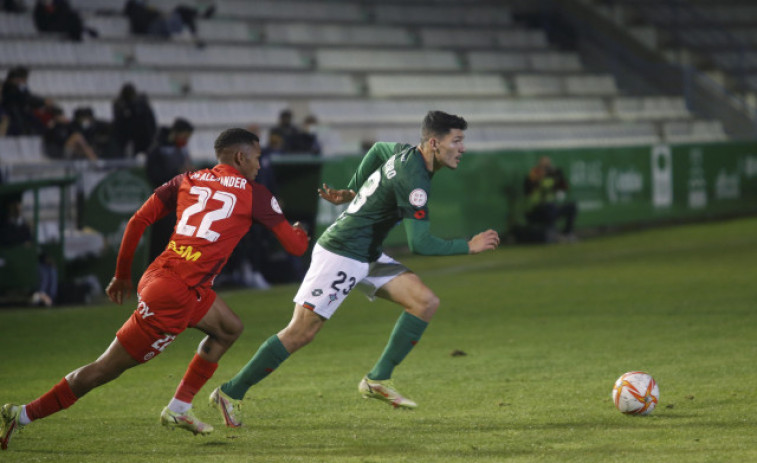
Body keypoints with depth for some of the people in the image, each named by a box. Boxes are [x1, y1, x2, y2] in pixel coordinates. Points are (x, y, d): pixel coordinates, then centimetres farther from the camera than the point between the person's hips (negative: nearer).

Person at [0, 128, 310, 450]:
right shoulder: (253, 194, 0)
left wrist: (122, 275, 21)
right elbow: (295, 246, 5)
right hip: (176, 296, -8)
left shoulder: (188, 180, 15)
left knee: (229, 329, 27)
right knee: (107, 369, 3)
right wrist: (300, 233, 30)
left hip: (157, 276, 8)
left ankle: (178, 410, 28)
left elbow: (138, 221, 11)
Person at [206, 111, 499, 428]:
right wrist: (468, 247, -17)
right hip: (341, 255, -10)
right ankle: (231, 393, 2)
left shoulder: (406, 152, 4)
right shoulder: (413, 178, -24)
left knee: (425, 302, -2)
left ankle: (378, 380, 0)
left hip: (367, 256, 10)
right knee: (301, 333, -9)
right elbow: (419, 244, -27)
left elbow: (378, 150, 28)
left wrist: (351, 192, 29)